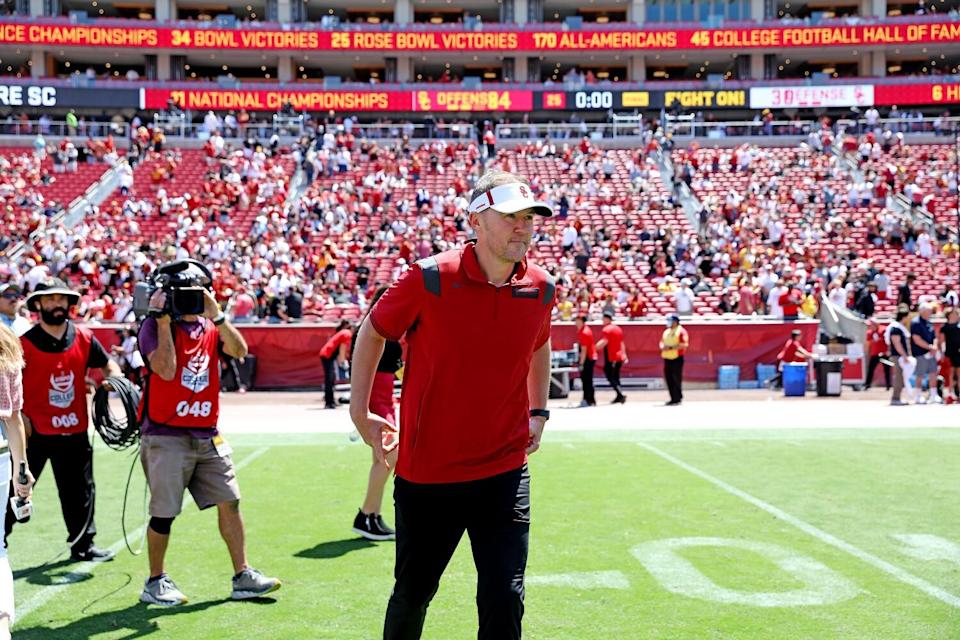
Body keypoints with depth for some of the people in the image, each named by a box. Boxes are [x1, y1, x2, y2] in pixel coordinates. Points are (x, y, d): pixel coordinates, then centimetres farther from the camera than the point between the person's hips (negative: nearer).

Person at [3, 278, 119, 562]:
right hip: (35, 432, -4)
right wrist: (21, 417, -14)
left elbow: (108, 365, 16)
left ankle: (83, 545, 29)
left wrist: (114, 380, -5)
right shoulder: (25, 343, -9)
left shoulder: (84, 338, 3)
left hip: (75, 431, 4)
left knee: (81, 492, 15)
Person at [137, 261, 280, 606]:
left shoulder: (210, 326, 11)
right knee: (164, 513, 0)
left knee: (229, 502, 3)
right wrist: (164, 322, -18)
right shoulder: (154, 325, -5)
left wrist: (217, 314, -15)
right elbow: (166, 370, -20)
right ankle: (155, 582, 16)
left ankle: (242, 576, 10)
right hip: (166, 436, -5)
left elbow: (239, 350, -7)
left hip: (207, 435, 6)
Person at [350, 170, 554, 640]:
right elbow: (372, 332, 3)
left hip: (504, 473, 2)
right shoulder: (430, 279, -14)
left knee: (504, 602, -2)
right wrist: (359, 411, 2)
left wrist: (538, 412, 16)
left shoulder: (541, 289, -2)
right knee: (411, 596, 14)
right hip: (426, 472, -2)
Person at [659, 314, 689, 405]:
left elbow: (684, 344, -16)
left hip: (677, 358, -7)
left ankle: (678, 399, 0)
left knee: (676, 379, -7)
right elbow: (662, 342, 23)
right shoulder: (666, 331, 19)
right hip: (667, 358, 7)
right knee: (668, 379, 7)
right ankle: (673, 398, 14)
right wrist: (662, 347, -1)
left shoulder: (681, 331, -6)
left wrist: (670, 347, -20)